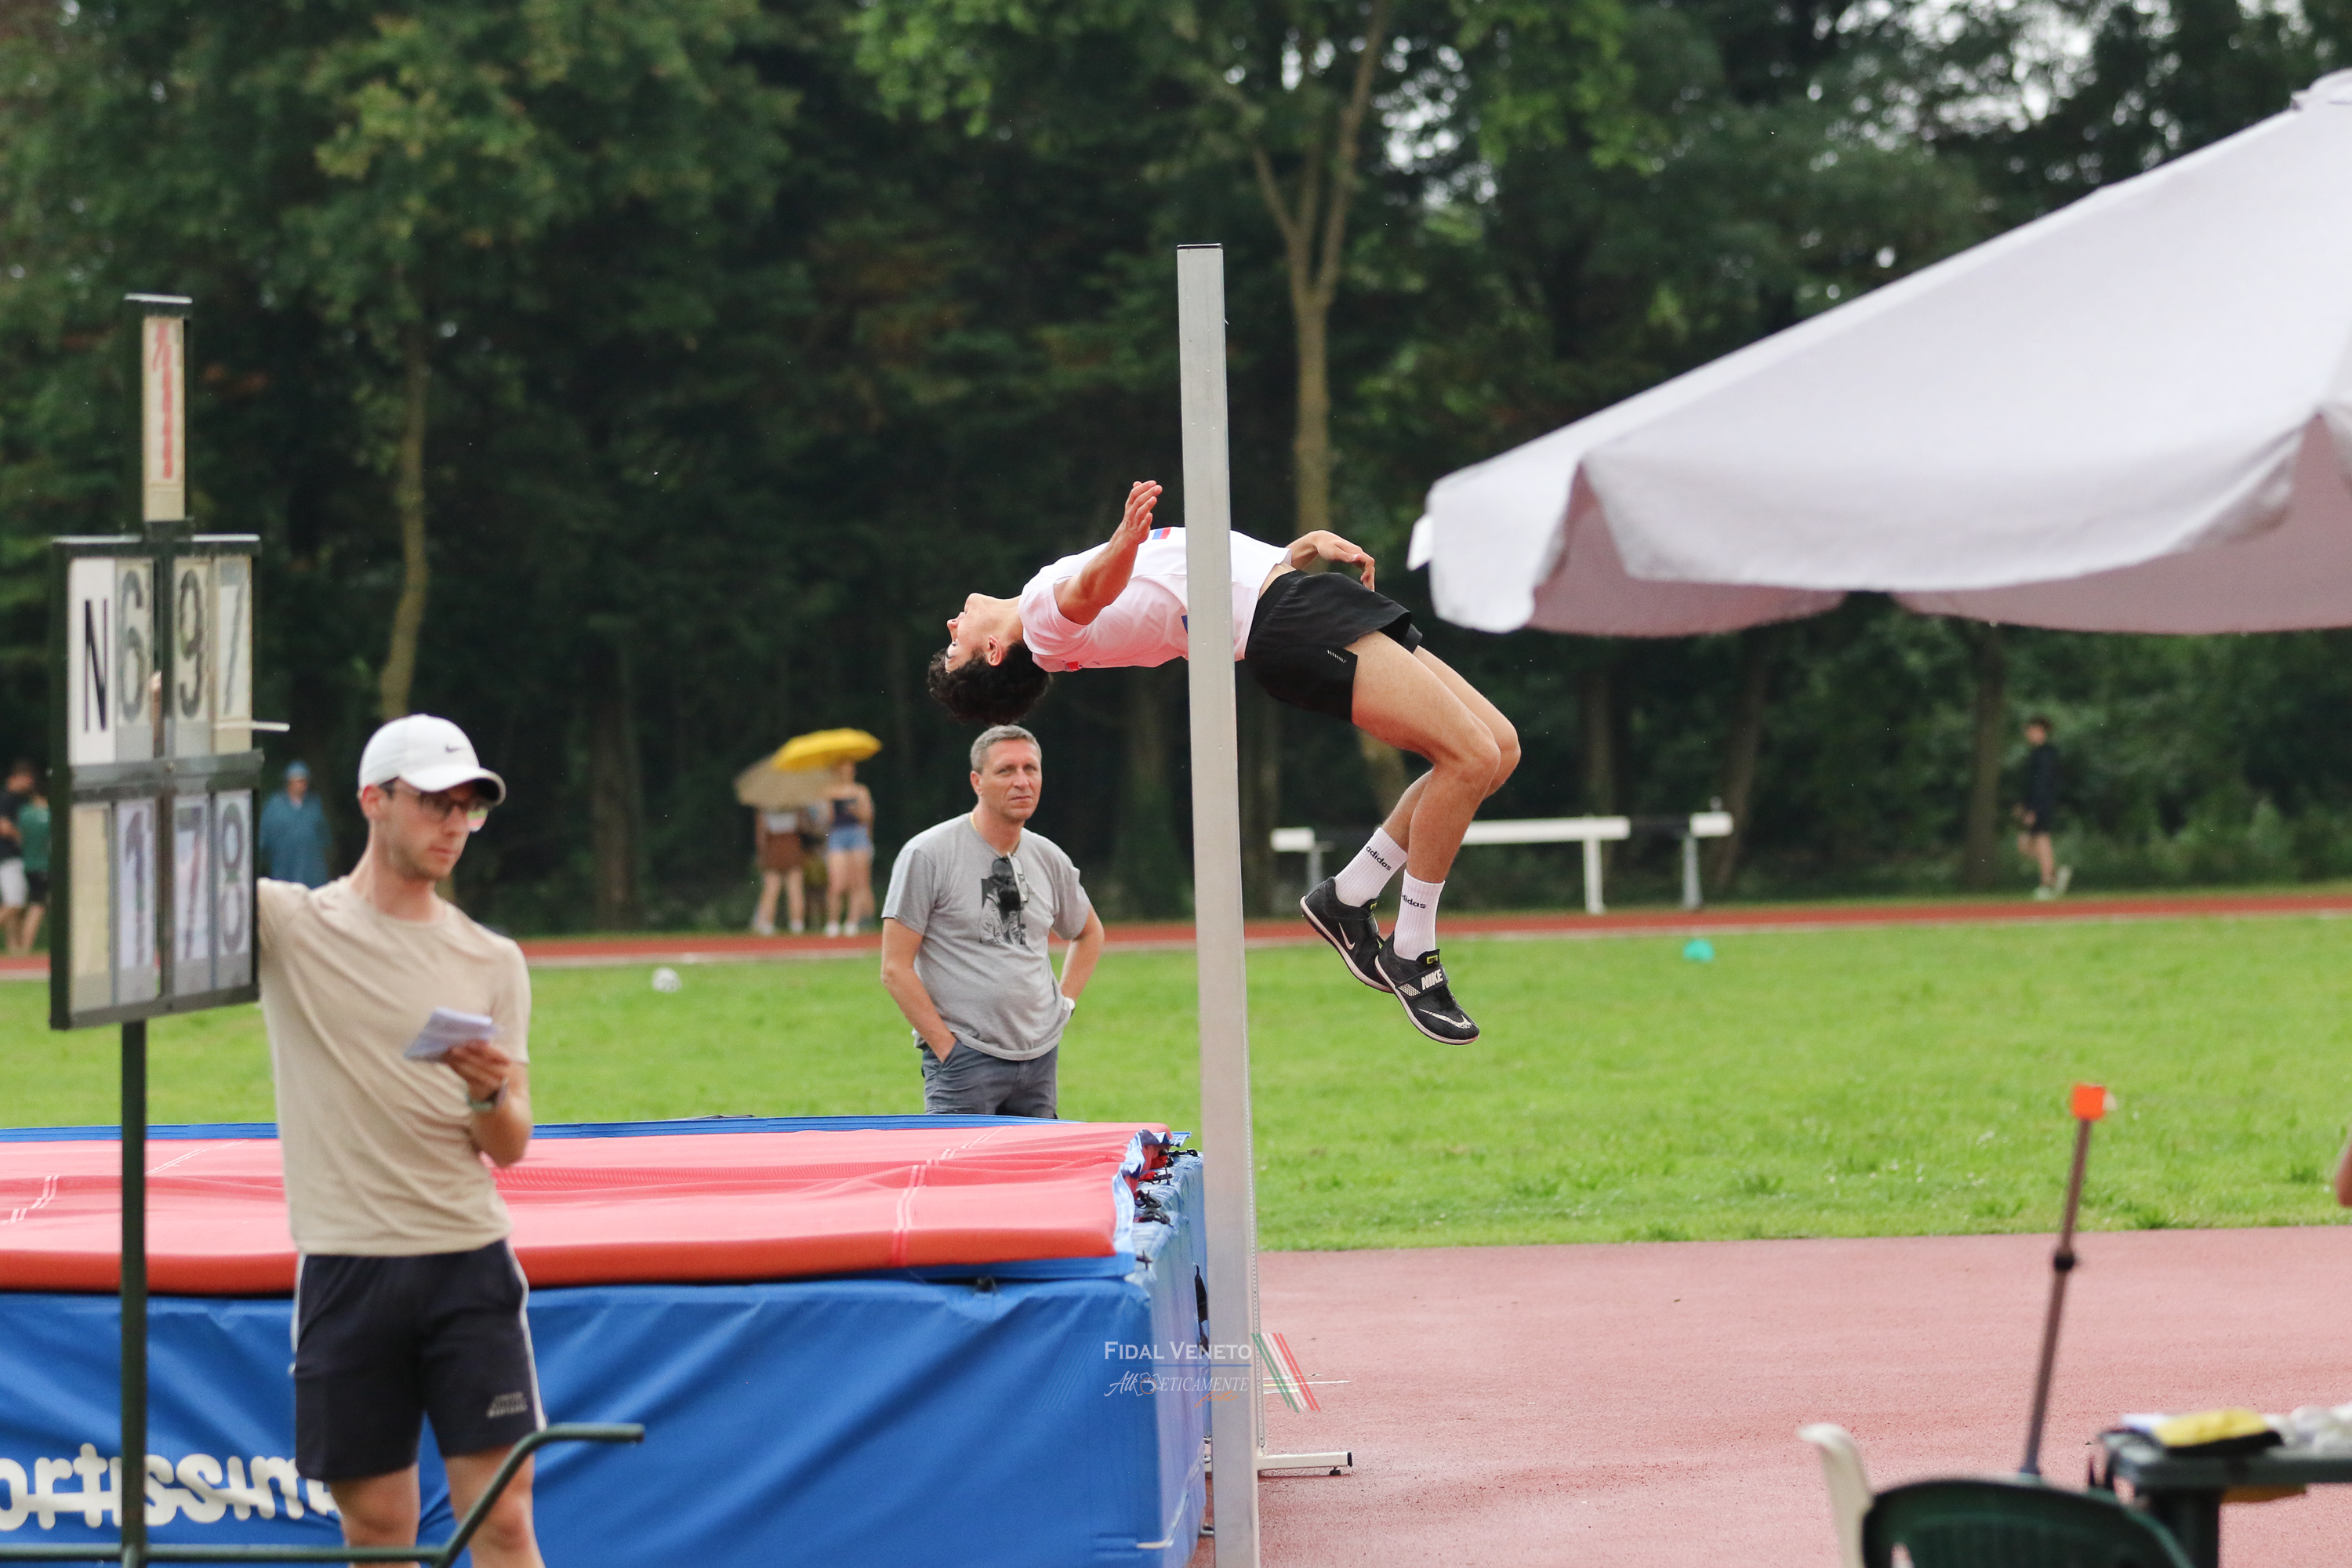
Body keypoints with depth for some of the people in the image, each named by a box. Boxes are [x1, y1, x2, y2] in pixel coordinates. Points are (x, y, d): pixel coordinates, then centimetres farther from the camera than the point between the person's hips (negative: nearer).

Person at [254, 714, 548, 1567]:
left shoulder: (492, 961, 8)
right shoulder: (287, 924, 1)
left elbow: (509, 1148, 8)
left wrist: (490, 1093, -14)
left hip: (468, 1263, 1)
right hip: (344, 1265, -1)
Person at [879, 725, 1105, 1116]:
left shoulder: (1050, 859, 10)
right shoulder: (926, 855, -7)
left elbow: (1089, 932, 29)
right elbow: (895, 968, -9)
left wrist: (1065, 1004, 14)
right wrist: (946, 1046, -12)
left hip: (1041, 1056, 5)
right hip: (964, 1060, -5)